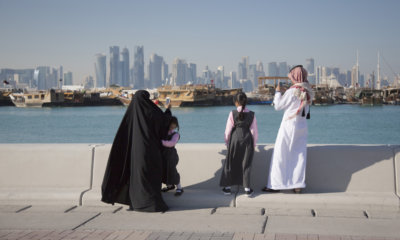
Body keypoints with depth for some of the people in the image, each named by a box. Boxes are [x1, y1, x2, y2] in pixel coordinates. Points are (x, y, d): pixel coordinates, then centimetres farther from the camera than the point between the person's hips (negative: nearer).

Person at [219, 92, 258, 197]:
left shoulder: (233, 114, -7)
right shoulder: (251, 114, -2)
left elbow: (228, 130, -4)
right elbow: (254, 131, 1)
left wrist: (227, 142, 8)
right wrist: (253, 144, 12)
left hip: (235, 139, -1)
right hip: (247, 140, 1)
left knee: (230, 163, 10)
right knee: (246, 164, 7)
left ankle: (227, 187, 17)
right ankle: (247, 189, 8)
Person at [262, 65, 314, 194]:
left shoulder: (292, 91, -16)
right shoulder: (308, 92, 5)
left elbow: (278, 106, -8)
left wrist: (278, 92, 5)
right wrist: (285, 93, 19)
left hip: (289, 126, -6)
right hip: (302, 127, 7)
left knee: (280, 156, 2)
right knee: (299, 156, 9)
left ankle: (275, 185, 5)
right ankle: (298, 185, 9)